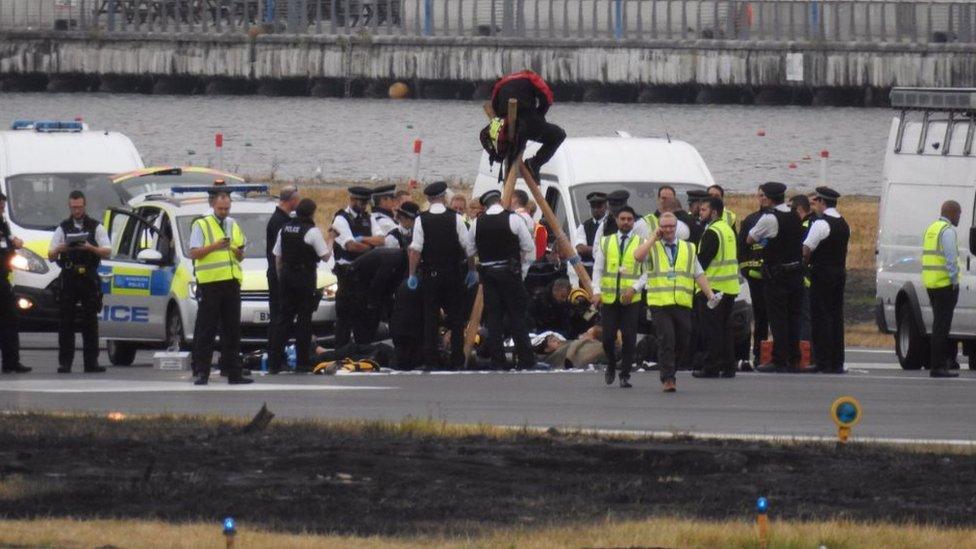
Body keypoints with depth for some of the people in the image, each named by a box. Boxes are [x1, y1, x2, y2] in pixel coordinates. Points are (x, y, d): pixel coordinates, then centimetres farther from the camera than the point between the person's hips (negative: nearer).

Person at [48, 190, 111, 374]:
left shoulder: (96, 228, 8)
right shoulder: (62, 229, 11)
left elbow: (107, 252, -1)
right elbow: (50, 256, 7)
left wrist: (91, 248, -19)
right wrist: (58, 250, -15)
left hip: (89, 278, -1)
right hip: (68, 279, 1)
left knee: (90, 322, -1)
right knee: (65, 322, -3)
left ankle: (91, 362, 0)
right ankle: (64, 362, -2)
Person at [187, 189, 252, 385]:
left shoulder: (234, 225, 19)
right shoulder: (201, 225, 2)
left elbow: (241, 255, 24)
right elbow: (194, 253, -6)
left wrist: (239, 253, 0)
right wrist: (214, 246, -18)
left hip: (231, 282, 5)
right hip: (209, 282, -5)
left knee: (232, 330, 5)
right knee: (205, 331, -6)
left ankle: (233, 372, 8)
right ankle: (201, 373, -6)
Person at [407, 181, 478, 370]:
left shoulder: (421, 220, -5)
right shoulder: (455, 218, -5)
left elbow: (415, 249, -9)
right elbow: (468, 247, -4)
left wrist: (413, 274, -5)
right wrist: (472, 270, 7)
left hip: (430, 275, 0)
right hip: (453, 274, 0)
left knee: (430, 317, 5)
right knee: (456, 317, 6)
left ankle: (430, 361, 2)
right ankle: (457, 360, 4)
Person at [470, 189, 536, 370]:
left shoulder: (477, 223, 2)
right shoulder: (513, 219, -5)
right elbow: (529, 249, -2)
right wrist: (523, 271, 8)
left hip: (487, 273, 2)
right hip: (510, 273, -2)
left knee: (493, 317, 4)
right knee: (516, 316, 1)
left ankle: (497, 361, 2)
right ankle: (526, 361, -1)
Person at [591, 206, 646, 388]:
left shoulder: (642, 244, 4)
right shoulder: (605, 242, 9)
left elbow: (647, 272, 1)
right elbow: (597, 269, 6)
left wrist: (634, 288, -14)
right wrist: (596, 291, -8)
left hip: (631, 299, -1)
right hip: (608, 298, 1)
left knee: (629, 338, -5)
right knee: (608, 337, 0)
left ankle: (625, 375, 5)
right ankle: (611, 365, 27)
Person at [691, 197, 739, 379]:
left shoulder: (712, 233, -15)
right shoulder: (728, 229, 15)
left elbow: (702, 260, -17)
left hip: (714, 287, -9)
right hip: (730, 287, 9)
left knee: (712, 330, -5)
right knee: (724, 328, 13)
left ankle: (711, 367, -4)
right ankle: (728, 366, 14)